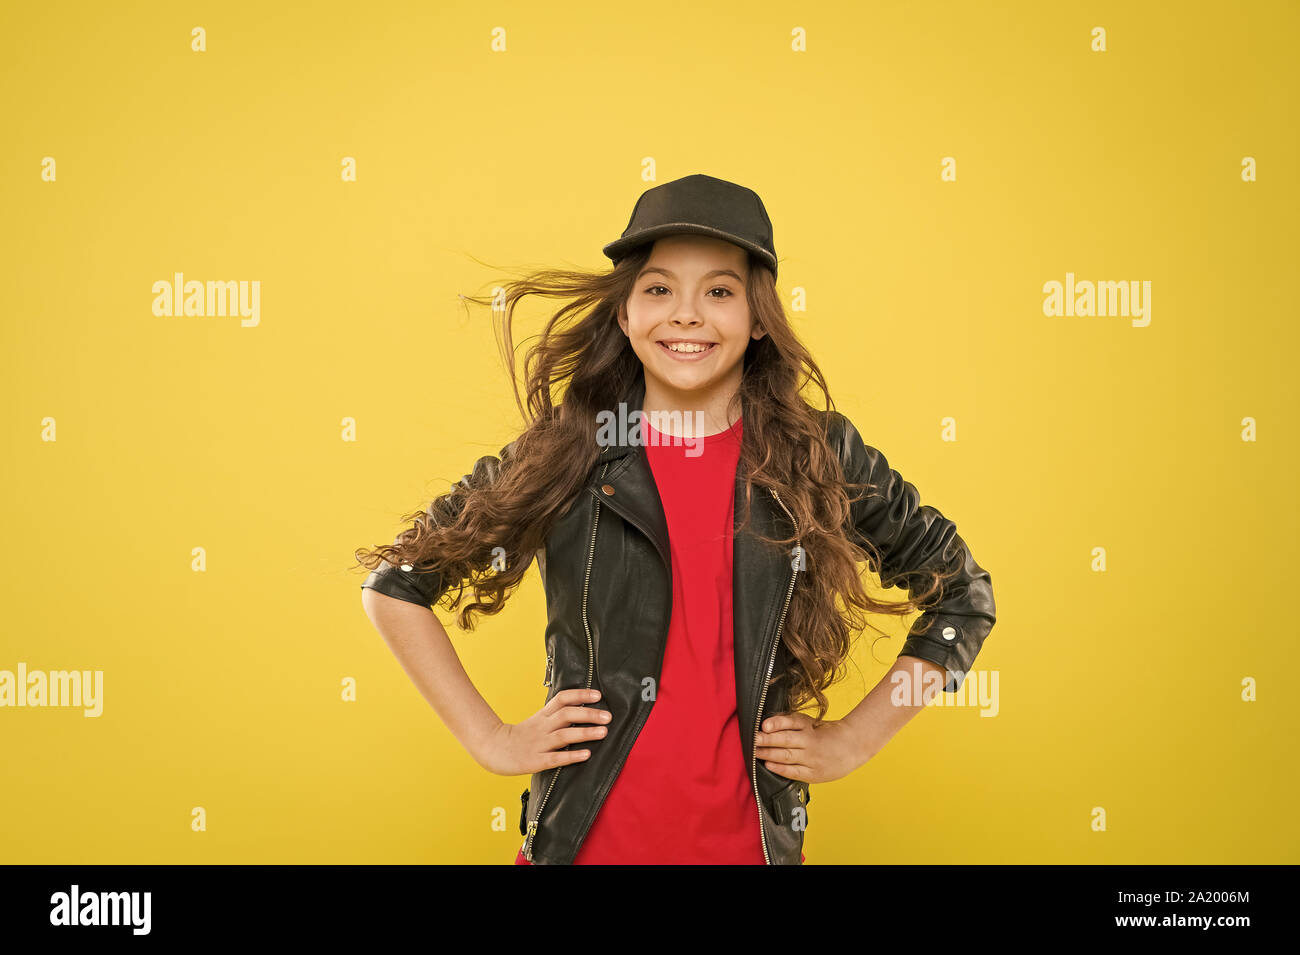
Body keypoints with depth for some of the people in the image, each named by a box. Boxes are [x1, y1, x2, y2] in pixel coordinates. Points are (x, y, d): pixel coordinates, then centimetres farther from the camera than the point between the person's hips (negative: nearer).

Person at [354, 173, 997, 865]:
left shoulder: (821, 458, -4)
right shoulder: (562, 454, -6)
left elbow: (962, 594, 7)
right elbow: (395, 583, 2)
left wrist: (852, 741, 2)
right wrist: (490, 740, -3)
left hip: (748, 839, 1)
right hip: (582, 838, 0)